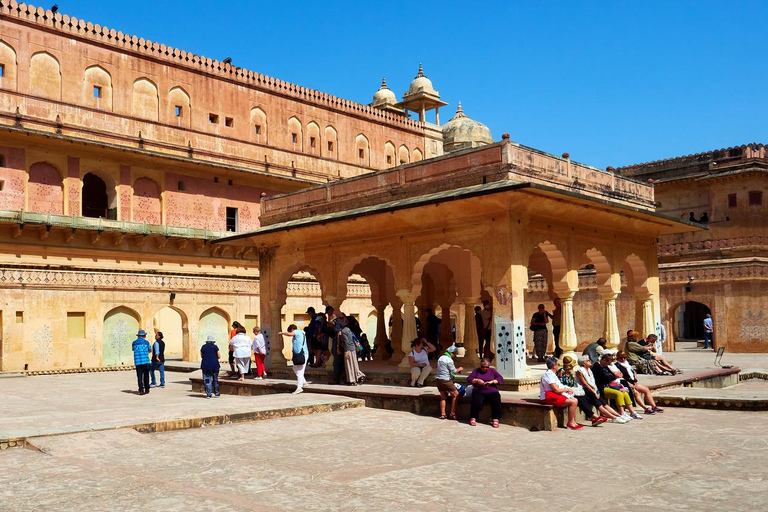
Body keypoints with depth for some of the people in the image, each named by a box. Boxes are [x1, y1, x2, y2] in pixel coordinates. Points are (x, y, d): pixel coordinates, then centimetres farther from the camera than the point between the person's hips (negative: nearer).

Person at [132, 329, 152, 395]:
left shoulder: (134, 343, 8)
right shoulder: (146, 342, 2)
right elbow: (150, 350, 13)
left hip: (137, 362, 2)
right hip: (145, 361, -2)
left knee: (139, 376, 2)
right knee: (146, 375, 9)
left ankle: (141, 390, -6)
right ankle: (146, 389, 12)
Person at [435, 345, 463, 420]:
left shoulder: (440, 358, 11)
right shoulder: (449, 360, -15)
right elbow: (454, 371, -11)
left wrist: (457, 369, 21)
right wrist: (459, 369, 10)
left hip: (438, 379, 8)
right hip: (446, 380, -8)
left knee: (443, 397, 16)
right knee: (456, 395, 5)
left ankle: (442, 414, 13)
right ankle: (452, 414, 4)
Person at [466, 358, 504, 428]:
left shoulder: (492, 371, 16)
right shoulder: (476, 371, 15)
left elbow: (501, 379, 3)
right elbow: (468, 379, 3)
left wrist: (492, 382, -15)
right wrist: (477, 380, -16)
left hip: (492, 392, 1)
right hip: (479, 392, -1)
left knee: (496, 401, -30)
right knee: (477, 401, -33)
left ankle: (495, 419, -23)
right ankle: (473, 418, -18)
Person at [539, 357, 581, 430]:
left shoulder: (552, 374, 17)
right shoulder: (548, 375, -17)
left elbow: (559, 386, 19)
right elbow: (556, 390, -20)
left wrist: (566, 389, 1)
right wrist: (567, 389, -5)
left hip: (554, 395, 11)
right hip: (549, 398, -11)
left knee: (575, 400, 3)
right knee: (572, 402, -18)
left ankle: (573, 422, 2)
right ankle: (570, 423, -8)